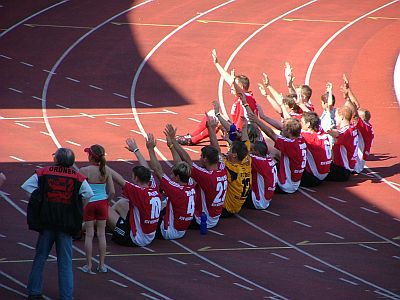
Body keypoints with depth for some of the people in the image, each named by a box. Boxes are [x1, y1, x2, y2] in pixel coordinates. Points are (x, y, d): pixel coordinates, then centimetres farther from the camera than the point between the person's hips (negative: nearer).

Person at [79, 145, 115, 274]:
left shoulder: (84, 171, -15)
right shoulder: (106, 171, -4)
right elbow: (112, 192, -4)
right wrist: (106, 202, 13)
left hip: (89, 204, -3)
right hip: (102, 203, 3)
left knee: (89, 234, 4)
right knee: (101, 234, 10)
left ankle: (88, 265, 7)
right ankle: (102, 265, 12)